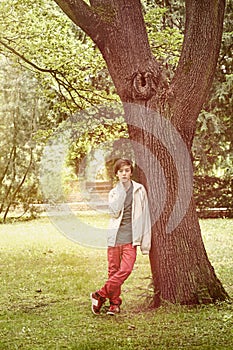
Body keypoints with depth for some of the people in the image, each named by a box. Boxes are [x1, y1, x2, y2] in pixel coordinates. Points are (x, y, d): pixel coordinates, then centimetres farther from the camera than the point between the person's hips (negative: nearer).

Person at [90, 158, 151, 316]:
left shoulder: (139, 190, 6)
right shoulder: (114, 193, 13)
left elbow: (145, 215, 5)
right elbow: (115, 211, -7)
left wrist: (145, 241, -1)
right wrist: (121, 189, -6)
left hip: (131, 237, -2)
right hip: (115, 236, 2)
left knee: (126, 269, -15)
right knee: (114, 270, 2)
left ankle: (100, 295, -5)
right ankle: (115, 303, 13)